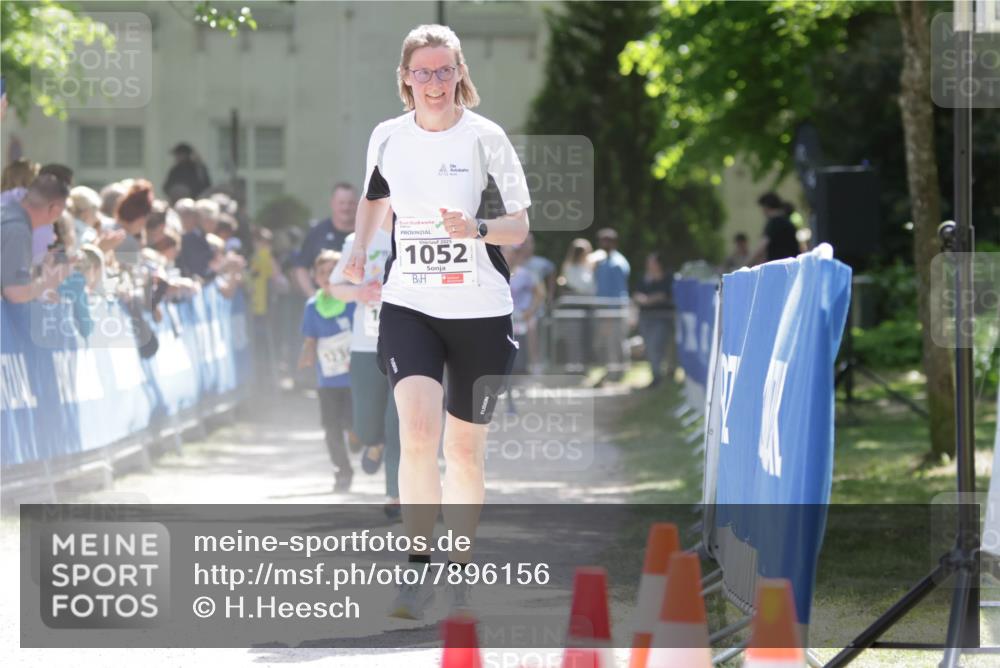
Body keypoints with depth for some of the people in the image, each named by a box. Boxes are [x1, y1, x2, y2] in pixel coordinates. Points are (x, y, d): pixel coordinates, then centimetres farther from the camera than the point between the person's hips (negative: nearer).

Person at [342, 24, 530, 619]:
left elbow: (520, 225, -4)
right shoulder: (388, 138, 2)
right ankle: (420, 568, -14)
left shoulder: (485, 138, -7)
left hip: (480, 311, -1)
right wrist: (360, 253, 6)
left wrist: (476, 227, -23)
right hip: (409, 306, 1)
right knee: (417, 428, -21)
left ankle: (461, 563, 27)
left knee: (465, 450, 7)